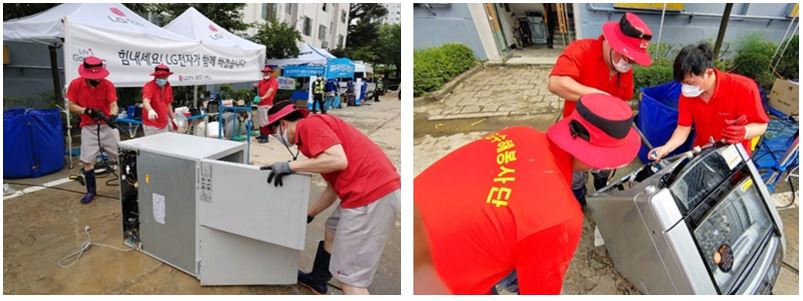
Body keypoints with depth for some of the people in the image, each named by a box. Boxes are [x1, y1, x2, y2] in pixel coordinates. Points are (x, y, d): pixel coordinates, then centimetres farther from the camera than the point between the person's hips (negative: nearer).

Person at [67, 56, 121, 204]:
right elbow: (71, 106, -3)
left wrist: (112, 116, -37)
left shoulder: (108, 85, -11)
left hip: (107, 125, -1)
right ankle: (91, 191, 16)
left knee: (119, 157, 2)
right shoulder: (75, 84, -8)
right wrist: (87, 111, -21)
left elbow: (113, 104, -16)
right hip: (88, 127, 1)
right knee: (87, 160, 2)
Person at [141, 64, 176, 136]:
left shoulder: (168, 87, 6)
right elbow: (145, 101, -33)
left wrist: (172, 118, 19)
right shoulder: (149, 86, -15)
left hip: (164, 124, 6)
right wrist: (150, 110, -54)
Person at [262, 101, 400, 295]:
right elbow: (333, 187, 23)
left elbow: (339, 160, -22)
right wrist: (307, 215, 31)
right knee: (332, 232, 31)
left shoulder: (310, 124, -6)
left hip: (371, 195, -11)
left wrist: (290, 166, -12)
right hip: (374, 190, 11)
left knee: (349, 274, -1)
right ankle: (317, 281, 54)